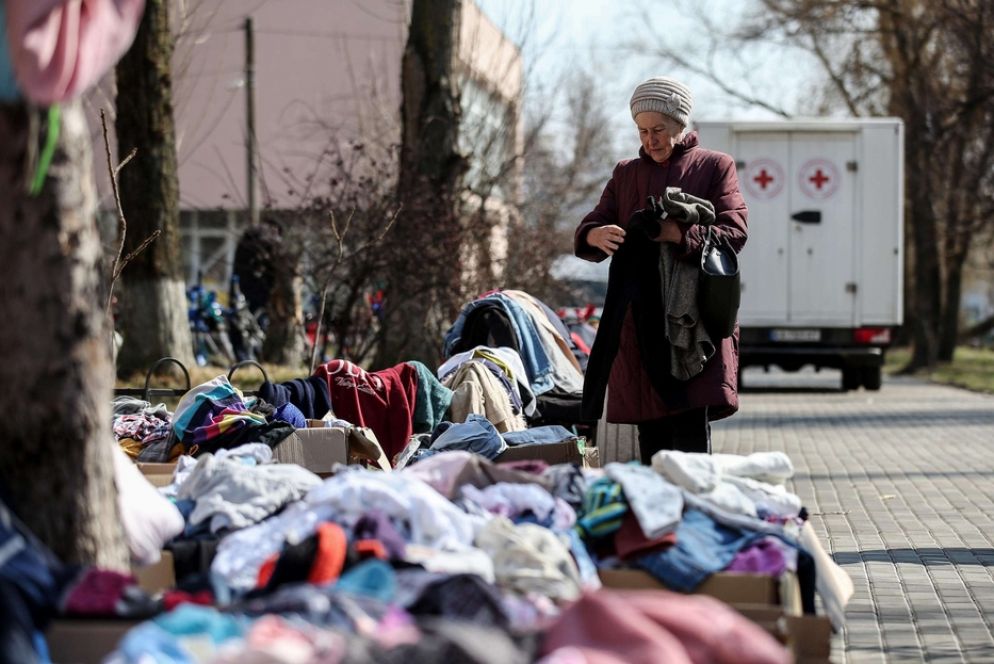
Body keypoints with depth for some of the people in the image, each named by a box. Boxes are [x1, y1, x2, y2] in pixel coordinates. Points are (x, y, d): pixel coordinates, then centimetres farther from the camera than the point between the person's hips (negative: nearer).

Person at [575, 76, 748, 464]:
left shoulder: (715, 167, 9)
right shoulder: (626, 174, 21)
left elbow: (733, 234, -3)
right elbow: (586, 230, 14)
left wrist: (678, 234, -20)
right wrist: (596, 236, -12)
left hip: (693, 321, -4)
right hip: (639, 323, 4)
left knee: (691, 432, -14)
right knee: (651, 437, 2)